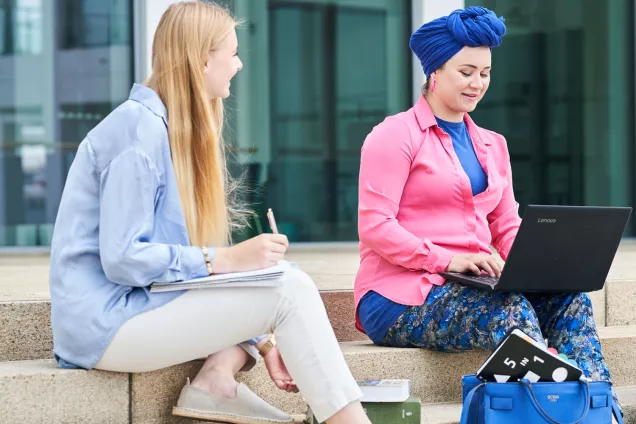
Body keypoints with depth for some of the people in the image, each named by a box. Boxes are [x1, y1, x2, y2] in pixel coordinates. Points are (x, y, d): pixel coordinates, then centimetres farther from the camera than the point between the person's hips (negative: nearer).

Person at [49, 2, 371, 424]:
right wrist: (225, 259, -21)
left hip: (142, 305, 9)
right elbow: (121, 259, -20)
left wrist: (258, 340, 3)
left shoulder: (177, 128, 14)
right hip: (107, 323, -9)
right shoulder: (140, 128, -14)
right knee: (290, 289, -16)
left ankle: (217, 377, -10)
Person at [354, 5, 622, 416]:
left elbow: (508, 226, 17)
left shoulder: (491, 145, 21)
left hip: (468, 288, 7)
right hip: (401, 298, -7)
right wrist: (447, 260, -23)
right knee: (509, 310, -33)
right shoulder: (397, 135, -3)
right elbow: (374, 226, -12)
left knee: (570, 299, -18)